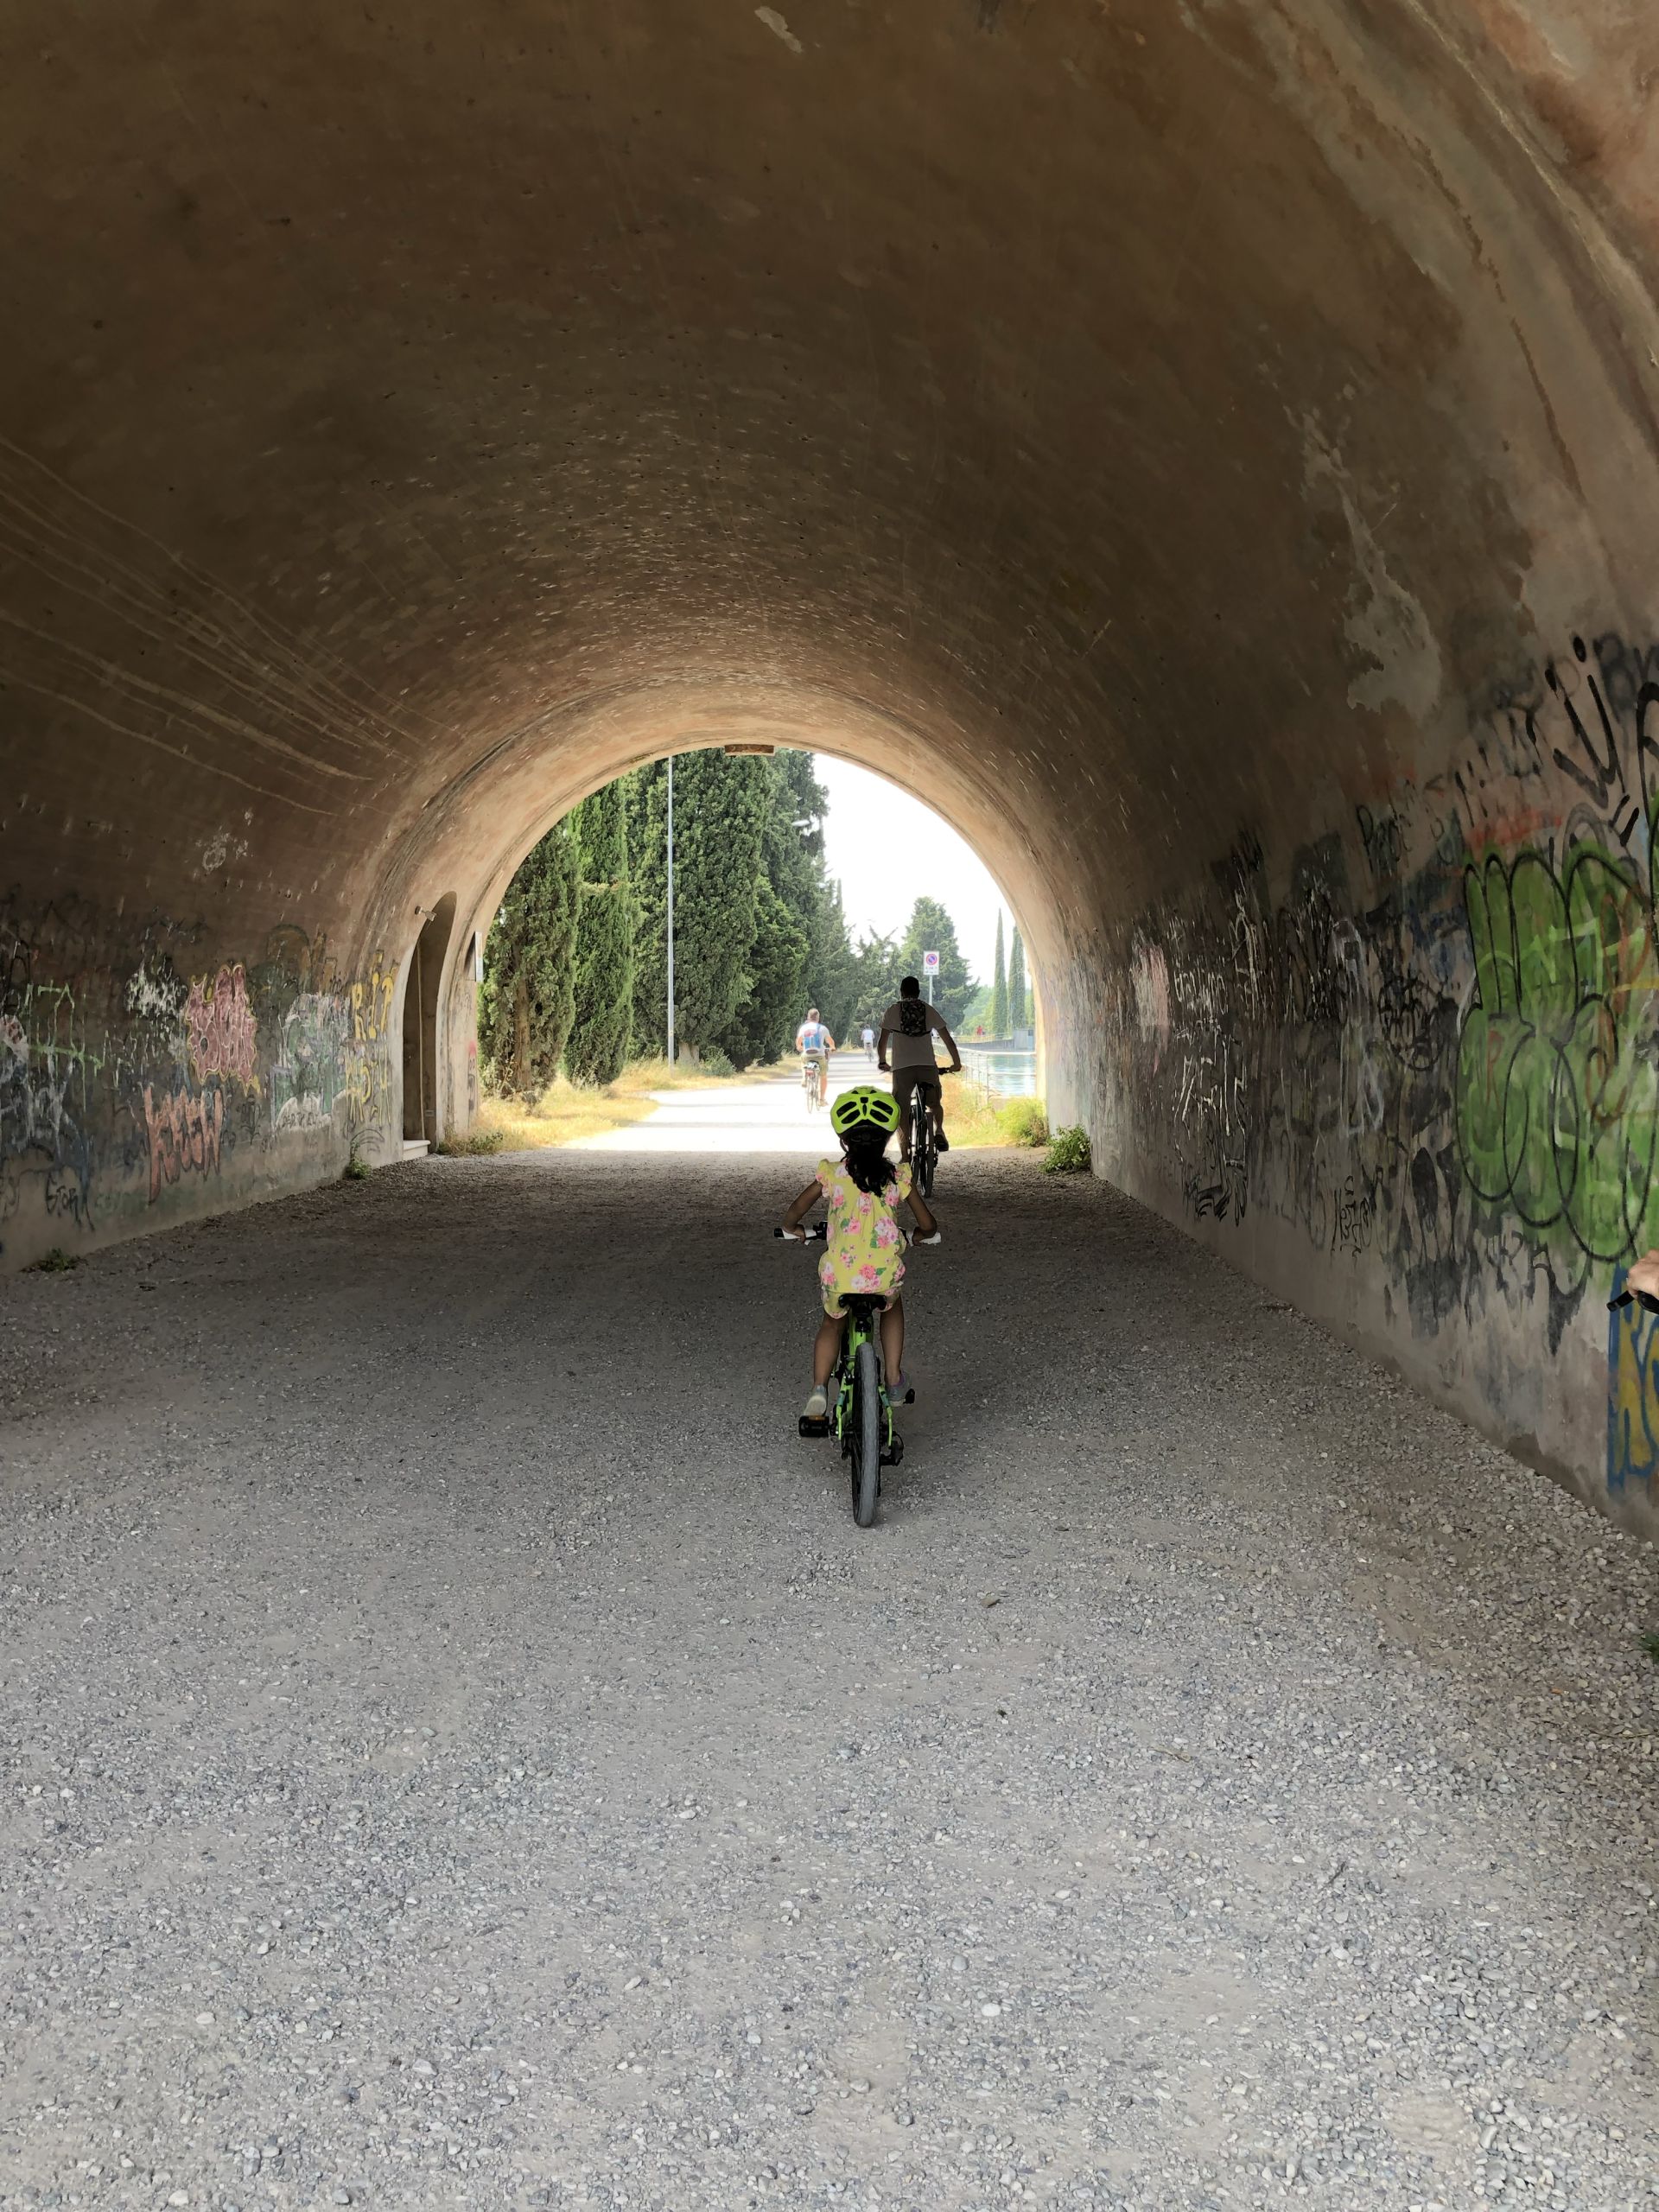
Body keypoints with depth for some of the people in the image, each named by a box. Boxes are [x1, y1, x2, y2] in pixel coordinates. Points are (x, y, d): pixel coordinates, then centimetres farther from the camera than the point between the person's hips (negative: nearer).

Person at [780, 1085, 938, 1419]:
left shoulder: (831, 1173, 2)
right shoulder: (898, 1177, 4)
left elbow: (793, 1215, 5)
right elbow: (929, 1226, 8)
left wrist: (793, 1230, 29)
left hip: (839, 1276, 0)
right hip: (884, 1276, 0)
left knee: (832, 1323, 29)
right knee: (892, 1306, 35)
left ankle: (819, 1390, 10)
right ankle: (894, 1380, 26)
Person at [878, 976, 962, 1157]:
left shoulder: (893, 1011, 9)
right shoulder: (930, 1010, 13)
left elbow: (882, 1042, 8)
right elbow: (948, 1040, 14)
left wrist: (882, 1062, 26)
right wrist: (957, 1063, 26)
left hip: (902, 1067, -1)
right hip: (928, 1066, 1)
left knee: (902, 1114, 5)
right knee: (935, 1104, 23)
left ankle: (905, 1157, -3)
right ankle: (939, 1131, -5)